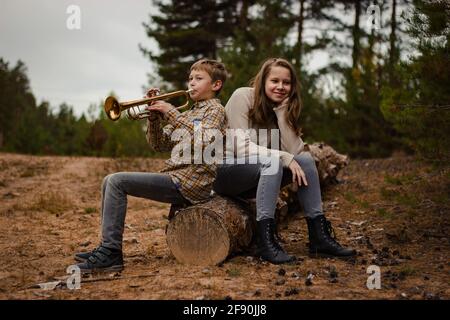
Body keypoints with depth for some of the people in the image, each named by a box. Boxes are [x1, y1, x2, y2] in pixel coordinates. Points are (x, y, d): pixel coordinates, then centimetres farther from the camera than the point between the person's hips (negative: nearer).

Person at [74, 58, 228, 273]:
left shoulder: (215, 110, 0)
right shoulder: (188, 114, 24)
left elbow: (203, 141, -22)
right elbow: (159, 144, 17)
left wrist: (171, 112, -18)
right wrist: (154, 116, 1)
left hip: (188, 183, -9)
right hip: (173, 176, 9)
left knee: (117, 181, -17)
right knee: (110, 181, 8)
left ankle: (111, 253, -17)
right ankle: (107, 247, 11)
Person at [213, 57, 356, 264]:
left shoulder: (282, 109, 5)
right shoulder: (242, 97, -12)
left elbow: (294, 151, -11)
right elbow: (240, 147, -23)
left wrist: (282, 112, -16)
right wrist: (284, 158, -28)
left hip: (256, 176, 6)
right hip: (223, 171, -6)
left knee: (305, 159, -13)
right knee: (273, 160, -32)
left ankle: (319, 236, -13)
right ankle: (265, 241, -34)